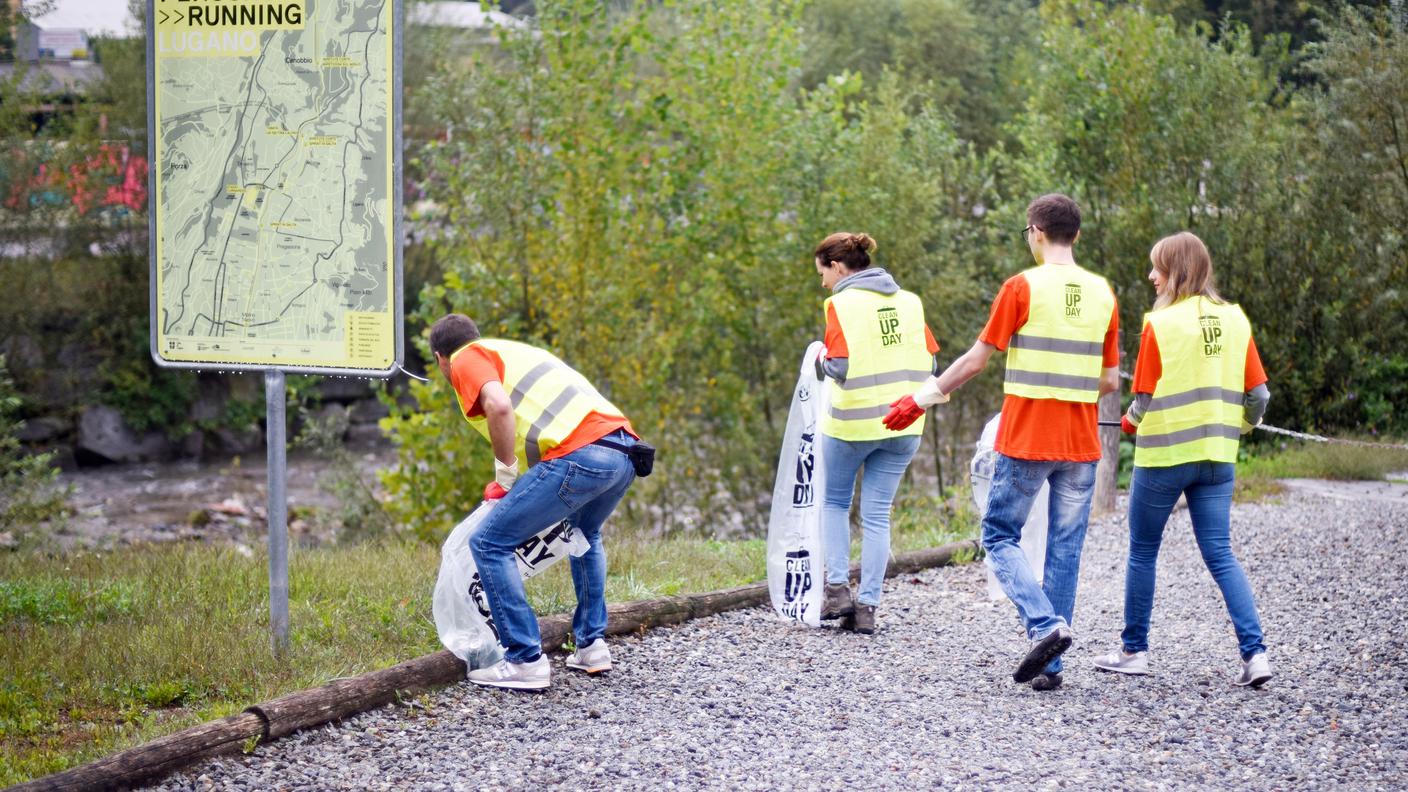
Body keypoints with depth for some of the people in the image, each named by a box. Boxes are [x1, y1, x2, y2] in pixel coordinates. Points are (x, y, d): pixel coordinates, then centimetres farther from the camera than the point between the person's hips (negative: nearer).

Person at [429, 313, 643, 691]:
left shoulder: (466, 359, 9)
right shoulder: (515, 350, 35)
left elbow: (499, 406, -12)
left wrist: (506, 476, 0)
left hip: (580, 454, -8)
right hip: (625, 450, 8)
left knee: (489, 543, 1)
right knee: (585, 533, 36)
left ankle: (526, 660, -2)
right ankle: (592, 644, 31)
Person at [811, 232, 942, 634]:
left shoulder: (842, 303, -9)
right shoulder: (910, 301, 7)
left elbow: (840, 367, -17)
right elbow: (929, 363, 6)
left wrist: (821, 361, 4)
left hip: (853, 421, -4)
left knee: (834, 502, 17)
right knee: (877, 513, 8)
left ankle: (837, 587, 7)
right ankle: (867, 606, 5)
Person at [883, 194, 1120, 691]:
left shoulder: (1023, 287, -8)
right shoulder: (1103, 294, 6)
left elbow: (976, 359, -8)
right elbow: (1109, 381, 9)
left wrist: (922, 399, 2)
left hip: (1026, 442, -4)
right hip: (1081, 445, 4)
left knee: (1001, 537, 7)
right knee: (1065, 549, 8)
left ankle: (1045, 626, -14)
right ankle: (1050, 666, 7)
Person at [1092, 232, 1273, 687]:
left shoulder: (1160, 325, -11)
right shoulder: (1235, 320, 3)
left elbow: (1144, 401, -9)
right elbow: (1258, 395, 4)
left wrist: (1128, 424, 12)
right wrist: (1236, 427, 22)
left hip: (1163, 455, -4)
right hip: (1217, 458, 5)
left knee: (1143, 552, 11)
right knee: (1220, 555, 5)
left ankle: (1134, 650, 18)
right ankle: (1254, 652, -8)